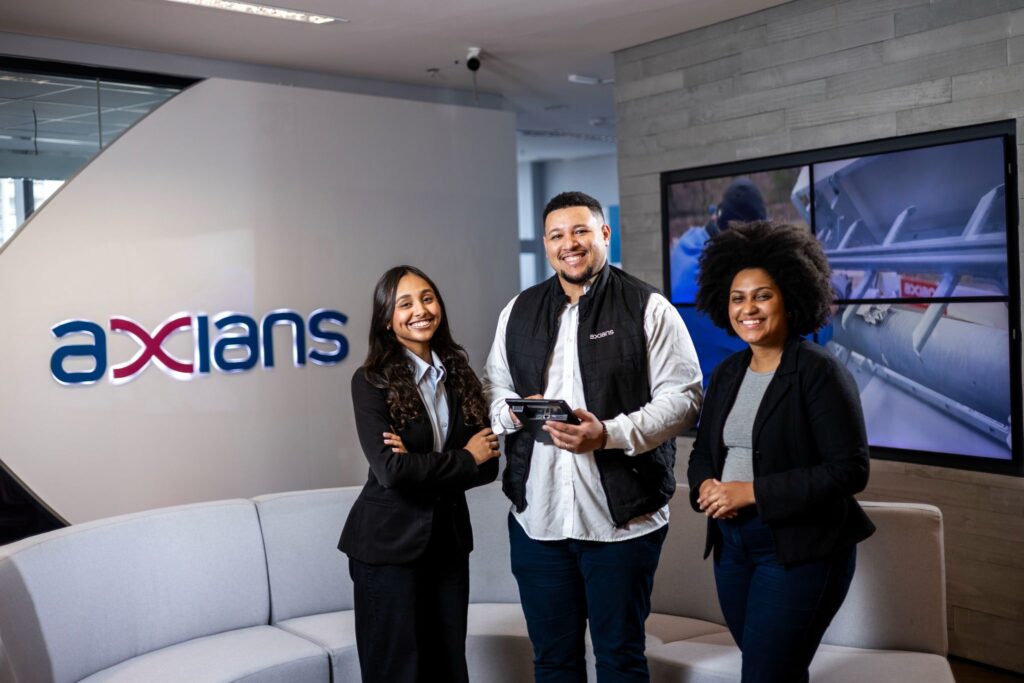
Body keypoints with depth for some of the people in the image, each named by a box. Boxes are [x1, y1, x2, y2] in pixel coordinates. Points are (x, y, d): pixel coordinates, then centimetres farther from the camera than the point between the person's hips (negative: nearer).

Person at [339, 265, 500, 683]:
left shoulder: (459, 374, 5)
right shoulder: (371, 381, -9)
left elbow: (487, 466, 0)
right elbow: (389, 469, -19)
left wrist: (422, 465, -15)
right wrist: (464, 459, -10)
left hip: (449, 538, 4)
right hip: (390, 540, -4)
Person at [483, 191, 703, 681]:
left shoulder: (648, 309, -3)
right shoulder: (518, 312, 11)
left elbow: (682, 397, -7)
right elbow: (492, 389, 17)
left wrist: (610, 434, -20)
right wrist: (514, 411, -7)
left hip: (623, 518, -4)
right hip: (536, 519, 4)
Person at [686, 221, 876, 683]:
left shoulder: (820, 372, -12)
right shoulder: (726, 374, 8)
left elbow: (849, 470, -18)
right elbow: (703, 450, 16)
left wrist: (754, 492, -21)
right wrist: (706, 485, -8)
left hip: (799, 549, -6)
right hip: (731, 544, 7)